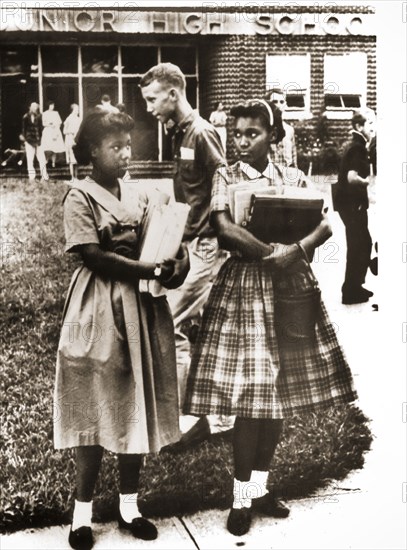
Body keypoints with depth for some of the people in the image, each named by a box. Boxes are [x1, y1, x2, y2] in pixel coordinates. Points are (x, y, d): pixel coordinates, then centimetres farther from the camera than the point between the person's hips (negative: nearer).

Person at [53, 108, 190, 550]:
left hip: (141, 308, 5)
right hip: (99, 312, -5)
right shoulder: (80, 197, -7)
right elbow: (95, 256, -16)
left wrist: (177, 260, -14)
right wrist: (151, 270, -22)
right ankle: (83, 512, 15)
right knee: (95, 411, 1)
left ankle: (129, 505, 23)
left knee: (136, 406, 9)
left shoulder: (139, 195, 10)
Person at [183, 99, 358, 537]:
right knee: (248, 395, -5)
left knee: (280, 391, 7)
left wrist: (297, 250, -21)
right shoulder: (226, 178, 0)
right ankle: (242, 495, 9)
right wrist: (270, 253, -21)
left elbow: (325, 225, -3)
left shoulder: (294, 178, 7)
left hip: (288, 287, 4)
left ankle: (260, 485, 23)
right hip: (244, 287, -3)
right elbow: (224, 229, -16)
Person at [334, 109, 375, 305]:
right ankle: (351, 292, 6)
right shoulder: (358, 148, -17)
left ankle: (354, 287, 27)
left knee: (363, 244, 17)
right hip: (352, 204, -10)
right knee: (358, 246, -3)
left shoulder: (356, 145, 14)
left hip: (353, 203, 10)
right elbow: (352, 177, -27)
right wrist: (369, 182, -13)